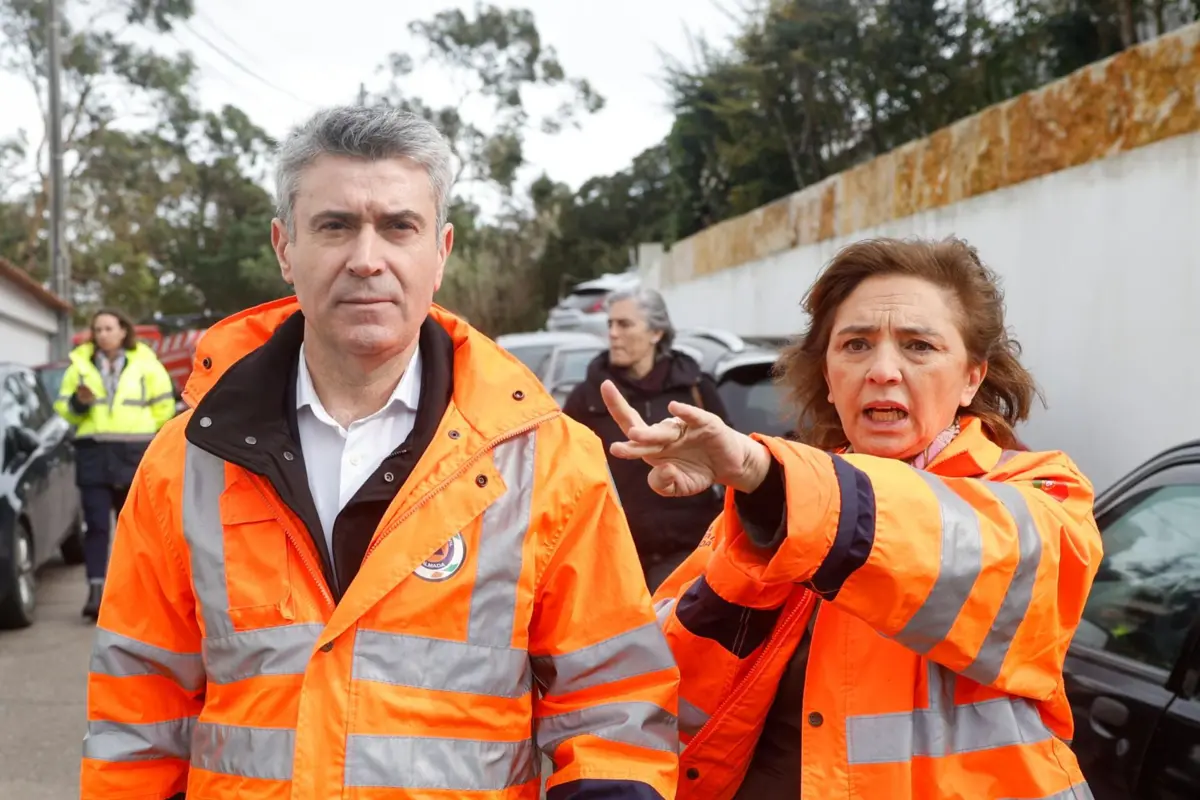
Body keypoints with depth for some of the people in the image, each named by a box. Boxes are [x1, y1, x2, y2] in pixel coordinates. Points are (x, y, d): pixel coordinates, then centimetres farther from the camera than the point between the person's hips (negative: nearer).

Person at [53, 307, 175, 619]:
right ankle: (96, 588, -8)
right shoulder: (80, 364, 8)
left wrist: (144, 432, 7)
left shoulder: (145, 362, 3)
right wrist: (78, 403, -9)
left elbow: (164, 404, 9)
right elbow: (62, 405, 11)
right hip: (93, 453, 1)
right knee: (96, 524, -6)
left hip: (134, 453, -1)